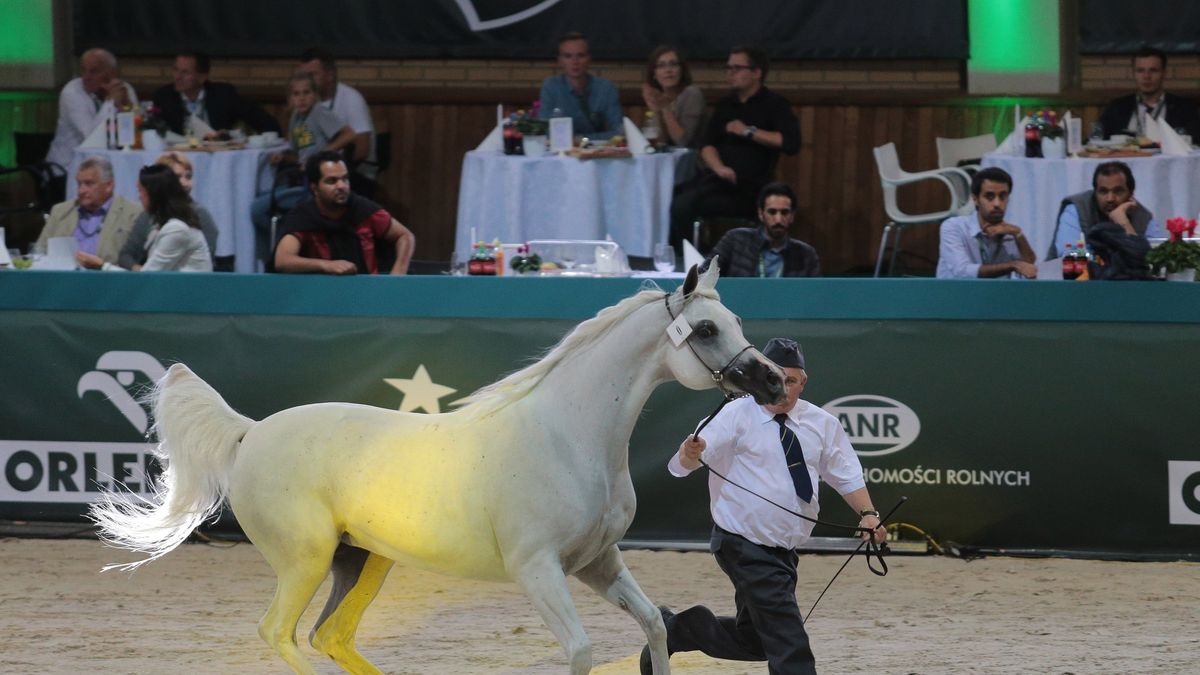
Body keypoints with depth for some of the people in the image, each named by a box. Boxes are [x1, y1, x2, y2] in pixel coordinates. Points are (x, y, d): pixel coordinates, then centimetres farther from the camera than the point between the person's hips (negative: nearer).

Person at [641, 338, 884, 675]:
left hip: (782, 550, 7)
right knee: (788, 645, -14)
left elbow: (846, 475, 13)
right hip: (744, 544, -7)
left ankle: (674, 628, 33)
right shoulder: (738, 416, -12)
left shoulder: (822, 424, 5)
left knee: (754, 641, 17)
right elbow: (683, 466, -22)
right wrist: (691, 453, -46)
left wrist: (867, 513, -4)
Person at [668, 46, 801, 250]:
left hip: (747, 187, -7)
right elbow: (706, 145, 13)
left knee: (683, 205, -28)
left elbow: (792, 143, -12)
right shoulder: (726, 105, 23)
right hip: (718, 178, 7)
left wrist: (748, 131, -8)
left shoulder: (774, 105, 3)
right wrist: (719, 167, -10)